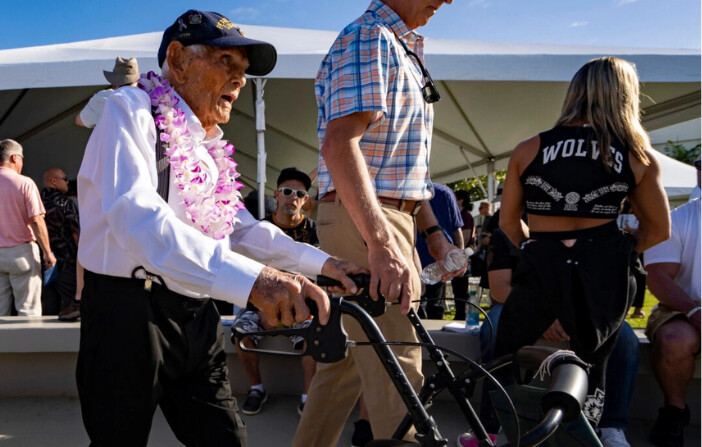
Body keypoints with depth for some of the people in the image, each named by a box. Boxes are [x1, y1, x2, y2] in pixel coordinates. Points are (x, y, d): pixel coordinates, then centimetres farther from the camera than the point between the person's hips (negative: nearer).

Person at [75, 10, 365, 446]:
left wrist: (322, 263, 2)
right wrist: (253, 278, -40)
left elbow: (239, 226, 16)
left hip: (197, 318, 7)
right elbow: (137, 217, -27)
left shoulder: (209, 147, 14)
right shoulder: (131, 109, -10)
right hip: (130, 314, -7)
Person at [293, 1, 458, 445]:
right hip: (363, 221, -10)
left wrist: (433, 231, 19)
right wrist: (381, 244, -34)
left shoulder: (401, 47, 22)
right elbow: (339, 143, -25)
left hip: (386, 219, 10)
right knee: (398, 371, -8)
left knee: (348, 358, 16)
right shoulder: (369, 37, -10)